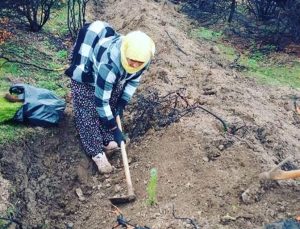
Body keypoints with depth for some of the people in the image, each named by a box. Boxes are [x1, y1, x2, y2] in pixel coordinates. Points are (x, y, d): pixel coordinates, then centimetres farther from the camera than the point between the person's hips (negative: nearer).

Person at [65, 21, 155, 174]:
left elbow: (134, 79, -3)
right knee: (89, 115, -6)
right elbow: (101, 100, -35)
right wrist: (114, 129, -29)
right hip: (86, 79, -6)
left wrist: (122, 103, -9)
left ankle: (107, 141, 26)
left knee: (113, 107, 10)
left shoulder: (142, 56, -26)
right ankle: (97, 153, 6)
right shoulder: (109, 64, -46)